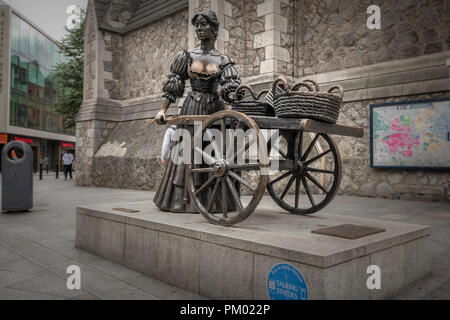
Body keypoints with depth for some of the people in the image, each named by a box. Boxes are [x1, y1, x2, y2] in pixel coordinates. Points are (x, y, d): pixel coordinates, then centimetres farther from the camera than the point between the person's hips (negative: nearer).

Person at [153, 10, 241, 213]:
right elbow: (172, 86, 5)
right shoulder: (186, 56, 7)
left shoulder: (223, 61, 7)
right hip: (191, 109, 0)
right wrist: (163, 110, -4)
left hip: (215, 109, 1)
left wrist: (236, 99, -27)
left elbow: (229, 87, -5)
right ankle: (185, 199, 2)